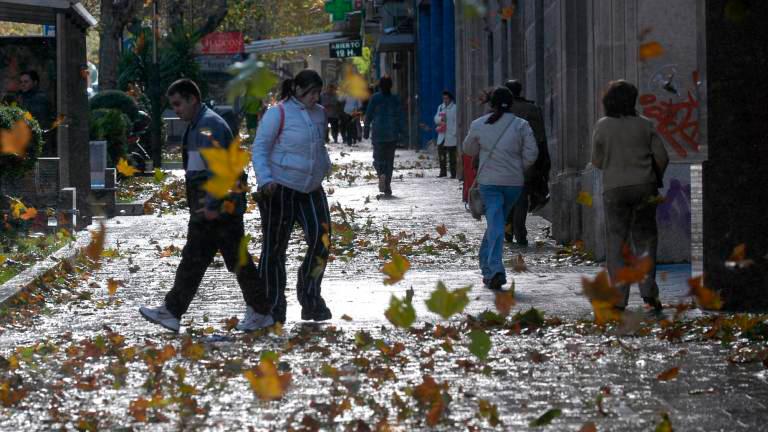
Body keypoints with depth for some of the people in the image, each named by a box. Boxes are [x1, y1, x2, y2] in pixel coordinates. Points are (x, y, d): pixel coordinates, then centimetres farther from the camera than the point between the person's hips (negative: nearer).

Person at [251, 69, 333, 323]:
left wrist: (326, 168, 16)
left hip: (311, 190, 6)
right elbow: (259, 149, -10)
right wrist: (265, 180, -21)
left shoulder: (319, 114, 11)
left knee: (321, 240, -7)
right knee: (275, 247, 1)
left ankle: (310, 299, 6)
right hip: (280, 189, -6)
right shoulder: (278, 114, -10)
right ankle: (272, 307, 8)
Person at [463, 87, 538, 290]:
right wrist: (519, 168, 13)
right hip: (514, 182, 1)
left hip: (489, 181, -1)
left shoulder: (479, 125, -1)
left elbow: (469, 150, 13)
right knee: (497, 222, 17)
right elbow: (531, 153, -3)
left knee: (495, 224, -6)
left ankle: (495, 269, -22)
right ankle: (487, 265, 24)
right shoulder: (521, 125, -2)